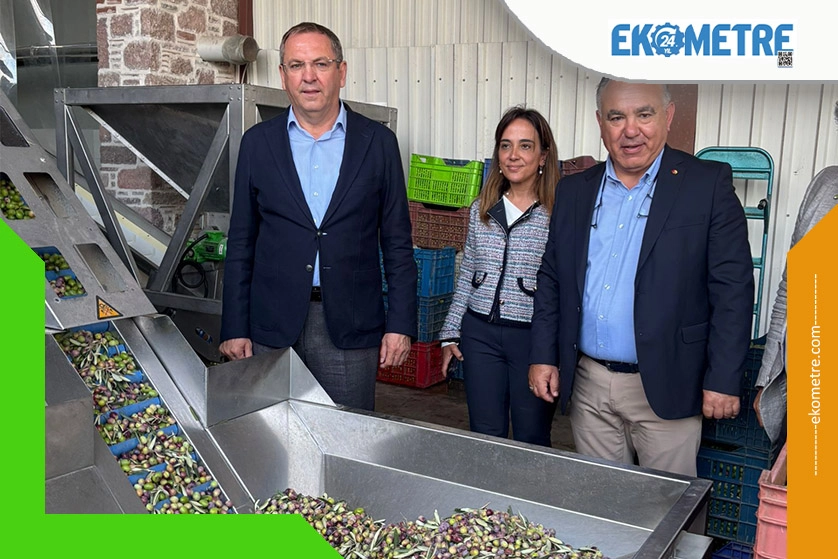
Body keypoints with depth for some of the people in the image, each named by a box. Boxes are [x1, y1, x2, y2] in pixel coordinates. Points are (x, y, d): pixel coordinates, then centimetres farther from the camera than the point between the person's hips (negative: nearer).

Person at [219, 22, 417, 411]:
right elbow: (241, 243, 7)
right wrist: (234, 328, 2)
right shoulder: (258, 142, 5)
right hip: (272, 327, 1)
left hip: (351, 329, -1)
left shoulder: (378, 142, 2)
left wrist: (400, 324, -2)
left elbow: (397, 242, 4)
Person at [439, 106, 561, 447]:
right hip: (480, 333, 4)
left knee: (532, 440, 11)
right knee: (485, 437, 13)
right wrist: (451, 335, 11)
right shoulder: (481, 209, 8)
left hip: (535, 338, -3)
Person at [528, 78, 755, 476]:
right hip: (588, 385, 4)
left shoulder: (708, 185, -6)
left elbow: (732, 289, -8)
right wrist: (543, 356, 5)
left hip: (666, 389, -3)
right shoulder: (574, 191, 7)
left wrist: (723, 381, -11)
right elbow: (551, 279, 11)